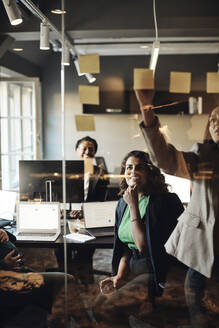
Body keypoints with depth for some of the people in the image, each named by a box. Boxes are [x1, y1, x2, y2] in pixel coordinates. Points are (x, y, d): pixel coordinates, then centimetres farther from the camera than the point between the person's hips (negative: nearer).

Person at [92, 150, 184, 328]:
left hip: (155, 272, -7)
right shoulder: (123, 202, 10)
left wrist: (133, 205, -17)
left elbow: (143, 246, -18)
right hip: (132, 269, 7)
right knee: (97, 305, -12)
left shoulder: (163, 201, -13)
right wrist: (119, 275, 1)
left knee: (106, 309, -21)